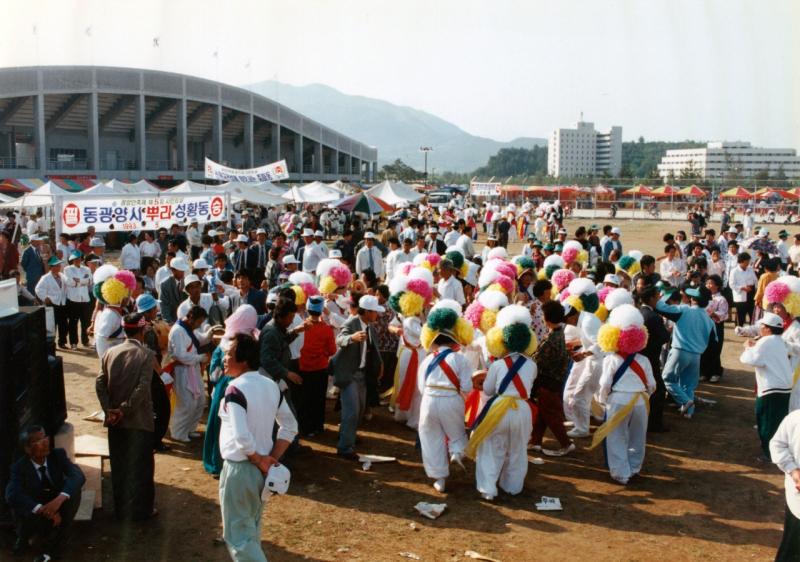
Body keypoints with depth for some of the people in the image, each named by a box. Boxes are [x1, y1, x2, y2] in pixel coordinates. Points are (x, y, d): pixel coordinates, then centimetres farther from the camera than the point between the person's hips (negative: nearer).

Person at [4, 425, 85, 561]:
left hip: (59, 509, 1)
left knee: (74, 489, -29)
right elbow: (11, 495, -32)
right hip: (36, 514, -1)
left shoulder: (58, 455, -12)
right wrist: (43, 510, -43)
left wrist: (59, 499, -44)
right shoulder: (19, 467, -15)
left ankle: (52, 547, -14)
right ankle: (25, 537, 5)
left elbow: (78, 476, -26)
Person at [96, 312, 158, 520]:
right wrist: (124, 410, -15)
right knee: (141, 466, 8)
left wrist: (109, 410, -7)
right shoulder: (147, 355, -11)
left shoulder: (111, 352, 2)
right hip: (139, 420, -4)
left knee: (119, 466, 16)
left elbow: (100, 383, -5)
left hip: (115, 420, 5)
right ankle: (140, 510, 16)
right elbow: (143, 388, -21)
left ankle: (120, 509, 27)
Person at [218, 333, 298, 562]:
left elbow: (242, 438, -29)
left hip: (240, 468, -7)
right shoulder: (271, 385, 2)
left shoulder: (235, 389, -20)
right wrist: (272, 458, 3)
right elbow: (290, 425, 8)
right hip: (261, 468, 7)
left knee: (237, 535, 3)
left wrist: (260, 460, -13)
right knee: (251, 529, 23)